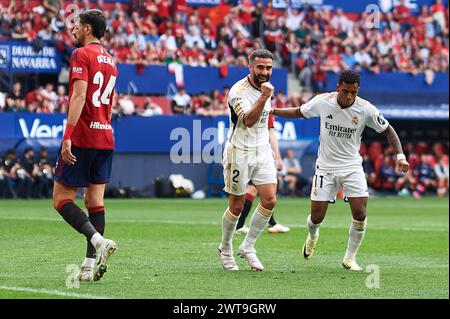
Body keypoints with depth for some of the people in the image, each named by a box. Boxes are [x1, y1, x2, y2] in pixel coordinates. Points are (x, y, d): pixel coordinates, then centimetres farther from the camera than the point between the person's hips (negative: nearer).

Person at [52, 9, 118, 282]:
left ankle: (98, 240, -22)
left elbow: (79, 97, -19)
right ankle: (91, 264, 1)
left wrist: (68, 136, -23)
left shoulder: (81, 55, -8)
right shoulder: (110, 61, 17)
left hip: (82, 138, -8)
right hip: (105, 138, 8)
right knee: (95, 202, 6)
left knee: (62, 198, -3)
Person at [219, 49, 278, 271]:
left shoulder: (266, 88, 7)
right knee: (236, 206, 2)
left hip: (262, 152, 6)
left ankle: (247, 247, 7)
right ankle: (225, 249, 23)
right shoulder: (239, 91, -18)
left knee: (270, 200, -7)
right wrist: (264, 97, -42)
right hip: (239, 153, -6)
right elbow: (248, 121, -32)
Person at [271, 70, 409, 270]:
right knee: (316, 217, -1)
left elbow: (388, 130, 0)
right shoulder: (322, 102, -11)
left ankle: (350, 258, 8)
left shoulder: (366, 109, -13)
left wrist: (400, 156, -11)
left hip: (352, 167, 0)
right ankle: (312, 235, 38)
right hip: (325, 166, 0)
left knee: (360, 214, -13)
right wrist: (274, 111, -4)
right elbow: (299, 112, 8)